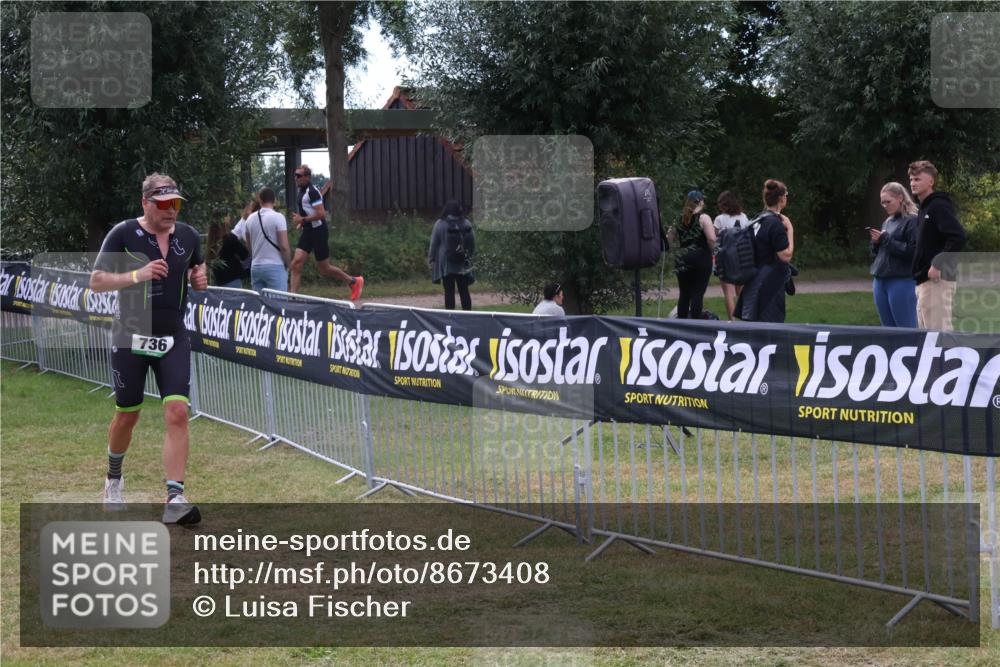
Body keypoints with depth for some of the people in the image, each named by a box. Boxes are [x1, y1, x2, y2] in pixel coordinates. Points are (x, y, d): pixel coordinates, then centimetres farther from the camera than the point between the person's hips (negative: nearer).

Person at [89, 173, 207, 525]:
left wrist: (199, 279, -3)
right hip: (131, 337, -2)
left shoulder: (188, 235, 4)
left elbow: (196, 270, 22)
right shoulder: (123, 234, -8)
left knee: (177, 413, -12)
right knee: (128, 414, 9)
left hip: (173, 339, 2)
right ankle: (114, 476, 39)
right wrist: (137, 275, -23)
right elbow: (96, 281, -8)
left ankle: (175, 499, -15)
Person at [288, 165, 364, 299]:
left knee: (323, 268, 3)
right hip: (308, 232, 9)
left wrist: (302, 219, -21)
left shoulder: (312, 192, -17)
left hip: (318, 232, -9)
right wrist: (301, 222, 12)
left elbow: (321, 214, -24)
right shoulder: (302, 191, 12)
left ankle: (354, 281, 21)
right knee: (296, 264, -5)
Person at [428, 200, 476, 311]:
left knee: (449, 292, 1)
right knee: (464, 291, 8)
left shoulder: (440, 224, -8)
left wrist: (431, 260, 6)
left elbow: (434, 244, -4)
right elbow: (472, 244, 8)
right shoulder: (467, 224, 0)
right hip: (463, 265, 3)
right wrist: (469, 257, 21)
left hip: (446, 264, -3)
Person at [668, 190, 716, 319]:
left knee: (684, 293, 10)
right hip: (700, 258, -5)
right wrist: (711, 250, 1)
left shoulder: (679, 219, 8)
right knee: (698, 293, -2)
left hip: (682, 260, 5)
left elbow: (671, 240, 11)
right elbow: (711, 239, -17)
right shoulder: (703, 218, -7)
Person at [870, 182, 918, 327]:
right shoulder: (887, 222, 18)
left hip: (902, 281, -8)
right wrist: (875, 243, 1)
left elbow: (912, 252, -16)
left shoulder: (912, 221, -7)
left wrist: (885, 239, -14)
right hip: (880, 280, 8)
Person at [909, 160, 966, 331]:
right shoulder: (924, 208, 18)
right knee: (926, 332, 13)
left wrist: (938, 264, -22)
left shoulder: (939, 206, -11)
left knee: (938, 331, -10)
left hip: (937, 279, -10)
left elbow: (958, 238, -22)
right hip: (924, 280, 10)